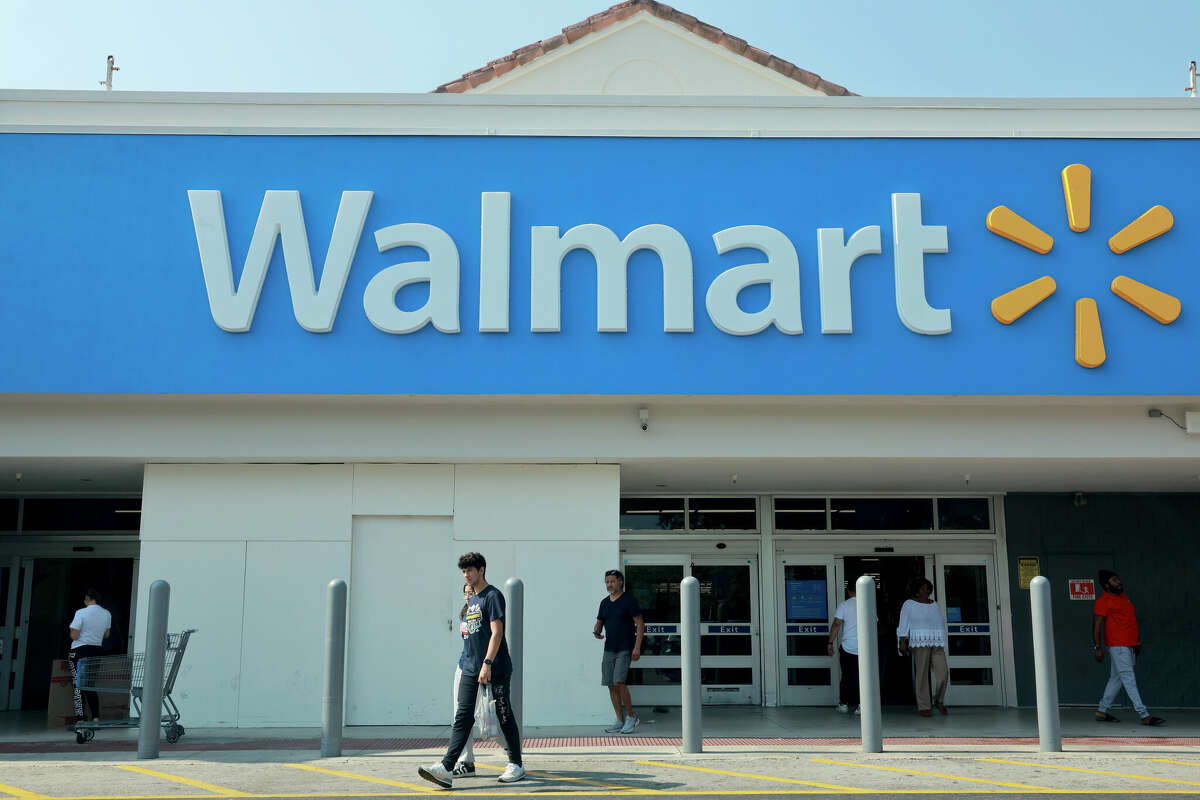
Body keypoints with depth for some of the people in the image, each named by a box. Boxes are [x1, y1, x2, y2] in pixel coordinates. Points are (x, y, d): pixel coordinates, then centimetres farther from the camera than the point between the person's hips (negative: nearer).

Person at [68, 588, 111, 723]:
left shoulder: (81, 613, -13)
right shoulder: (107, 614, 3)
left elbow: (74, 636, -13)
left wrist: (70, 628, 7)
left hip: (80, 651, -5)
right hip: (97, 650, 5)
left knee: (79, 686, 1)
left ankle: (80, 720, -3)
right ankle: (95, 718, 5)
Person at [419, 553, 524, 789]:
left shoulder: (493, 596, -8)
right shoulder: (471, 600, 18)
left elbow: (496, 632, -16)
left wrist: (487, 663, -23)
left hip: (496, 670, -8)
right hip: (470, 669, 8)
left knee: (504, 716, 2)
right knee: (463, 717, -1)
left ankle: (516, 765, 14)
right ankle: (446, 769, -9)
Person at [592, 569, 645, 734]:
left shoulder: (629, 600, -6)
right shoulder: (605, 602, 13)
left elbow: (640, 624, -8)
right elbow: (599, 623, 19)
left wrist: (637, 647, -15)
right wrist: (596, 632, -5)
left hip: (625, 648, -7)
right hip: (609, 649, 7)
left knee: (619, 682, -17)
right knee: (611, 685, 3)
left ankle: (631, 717, -3)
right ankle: (620, 721, 10)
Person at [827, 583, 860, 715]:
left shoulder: (843, 605, -5)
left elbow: (836, 624, -11)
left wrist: (831, 643, -7)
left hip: (848, 647, -1)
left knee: (846, 677, 11)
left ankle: (843, 704, 18)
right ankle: (861, 706, 4)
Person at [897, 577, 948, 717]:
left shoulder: (934, 605, 16)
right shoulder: (909, 604, 1)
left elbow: (941, 623, 19)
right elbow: (904, 625, -4)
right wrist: (903, 642, -15)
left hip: (936, 643, 5)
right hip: (919, 643, -4)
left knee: (943, 673, -8)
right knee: (922, 674, -7)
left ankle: (939, 701, 13)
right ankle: (923, 707, 0)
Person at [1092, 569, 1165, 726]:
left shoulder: (1124, 596, 17)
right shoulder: (1103, 601, -9)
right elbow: (1096, 625, -13)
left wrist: (1138, 640, 22)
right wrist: (1097, 647, -18)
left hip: (1130, 645, 9)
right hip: (1117, 645, -9)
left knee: (1116, 678, 11)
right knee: (1129, 678, -10)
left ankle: (1101, 712, 18)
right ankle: (1144, 716, -13)